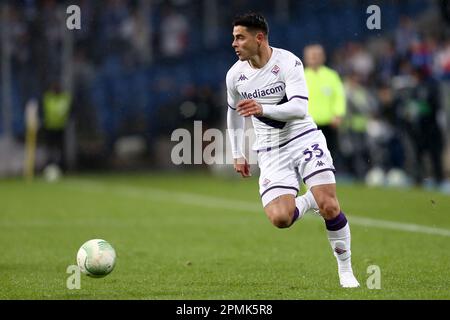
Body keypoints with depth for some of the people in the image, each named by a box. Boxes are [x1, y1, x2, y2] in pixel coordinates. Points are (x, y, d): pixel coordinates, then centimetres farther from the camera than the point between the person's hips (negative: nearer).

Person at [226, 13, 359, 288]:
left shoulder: (288, 63, -13)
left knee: (330, 208, -16)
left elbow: (299, 108, -23)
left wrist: (263, 109, -38)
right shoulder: (235, 75, 1)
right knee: (280, 218, -19)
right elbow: (234, 112, 19)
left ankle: (346, 271, 3)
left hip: (304, 139, -3)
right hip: (271, 152, 3)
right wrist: (237, 154, 20)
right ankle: (308, 202, 16)